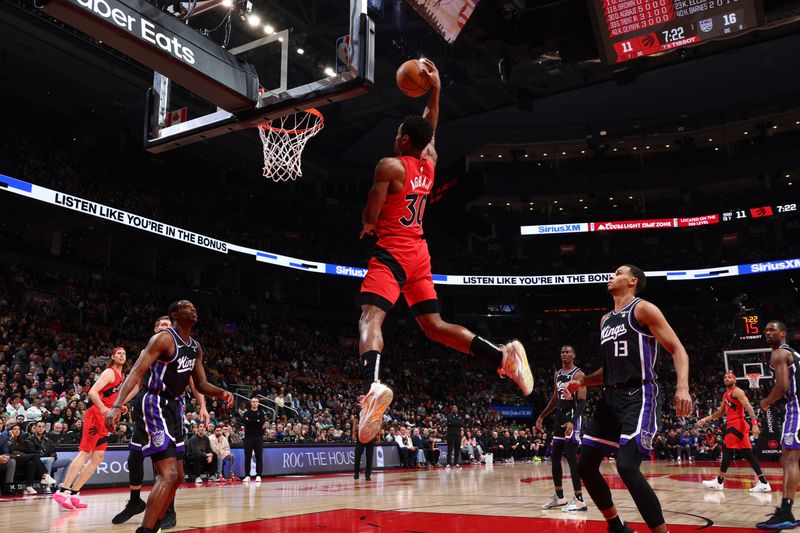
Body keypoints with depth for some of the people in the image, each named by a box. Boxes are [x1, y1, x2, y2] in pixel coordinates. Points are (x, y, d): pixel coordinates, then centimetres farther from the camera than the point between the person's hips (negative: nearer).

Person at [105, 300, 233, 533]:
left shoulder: (196, 347, 11)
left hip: (174, 407, 9)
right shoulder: (164, 338, -14)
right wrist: (116, 406, -33)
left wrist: (222, 393, -2)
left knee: (177, 476, 13)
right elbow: (136, 372, -21)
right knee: (169, 475, -18)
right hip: (154, 405, -9)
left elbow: (201, 384, 18)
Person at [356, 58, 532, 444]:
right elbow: (431, 128, 31)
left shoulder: (390, 165, -9)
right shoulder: (429, 163, 11)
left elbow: (370, 218, -11)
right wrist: (435, 89, 30)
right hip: (419, 254, 7)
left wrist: (367, 227, 11)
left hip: (392, 252, -7)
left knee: (370, 317, -20)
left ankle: (373, 386, -46)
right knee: (435, 327, 10)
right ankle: (503, 357, -3)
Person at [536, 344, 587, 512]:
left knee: (571, 457, -12)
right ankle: (559, 496, 21)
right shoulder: (557, 374, 14)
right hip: (559, 417, 9)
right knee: (554, 457, 11)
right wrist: (542, 416, 20)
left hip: (572, 417, -9)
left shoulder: (578, 374, -10)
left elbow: (582, 401, -17)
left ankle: (579, 500, -8)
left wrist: (573, 421, -29)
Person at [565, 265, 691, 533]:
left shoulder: (643, 308, -3)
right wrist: (582, 381, 13)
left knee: (627, 466, -24)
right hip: (611, 397, 8)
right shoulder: (606, 319, 20)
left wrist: (682, 387, -26)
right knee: (585, 465, 7)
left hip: (639, 396, -8)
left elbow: (678, 350, -9)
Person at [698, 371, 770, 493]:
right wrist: (706, 419, 23)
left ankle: (719, 482, 0)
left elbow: (748, 407, -20)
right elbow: (720, 412, 30)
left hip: (737, 425, -10)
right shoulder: (725, 395, 21)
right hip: (733, 425, 10)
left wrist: (754, 423, -32)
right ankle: (763, 483, 3)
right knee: (747, 454, 5)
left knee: (727, 451, -6)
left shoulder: (737, 391, -8)